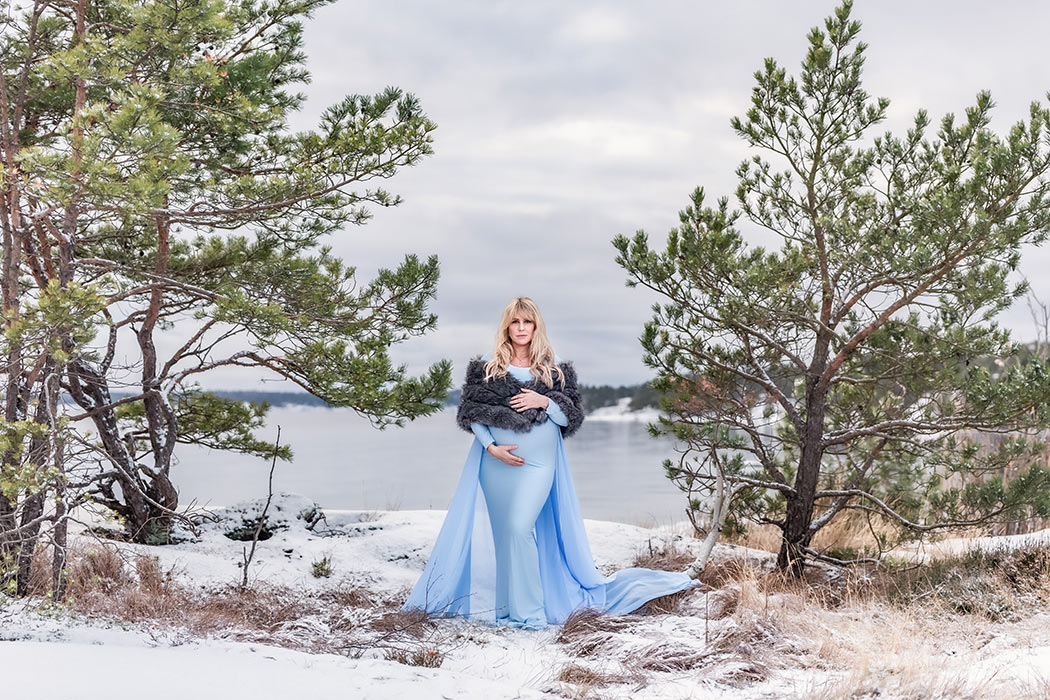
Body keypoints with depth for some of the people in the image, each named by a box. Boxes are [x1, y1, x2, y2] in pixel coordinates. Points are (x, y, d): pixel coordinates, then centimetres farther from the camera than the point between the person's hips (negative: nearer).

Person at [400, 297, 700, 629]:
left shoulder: (554, 369, 6)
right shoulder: (487, 366, 6)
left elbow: (570, 418, 4)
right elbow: (470, 413, 3)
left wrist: (544, 402, -13)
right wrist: (491, 446, -9)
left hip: (538, 464, -2)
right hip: (496, 463, 2)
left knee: (520, 527, -16)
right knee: (501, 533, 7)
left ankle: (527, 611, -8)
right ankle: (502, 605, 18)